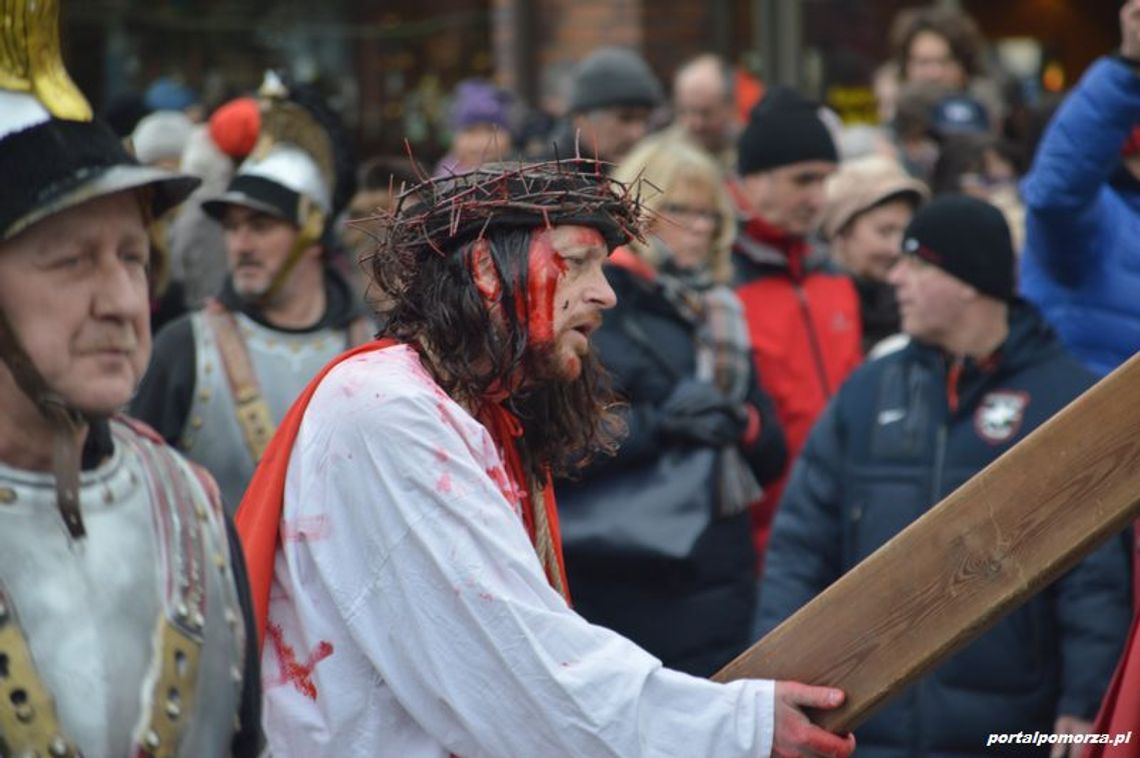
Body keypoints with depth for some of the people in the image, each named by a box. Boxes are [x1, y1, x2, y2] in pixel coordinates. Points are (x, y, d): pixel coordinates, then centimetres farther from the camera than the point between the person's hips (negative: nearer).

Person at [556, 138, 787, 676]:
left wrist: (742, 423, -7)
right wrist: (657, 422, -18)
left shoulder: (719, 314, 16)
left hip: (714, 587, 5)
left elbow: (772, 453, 15)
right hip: (608, 586, -5)